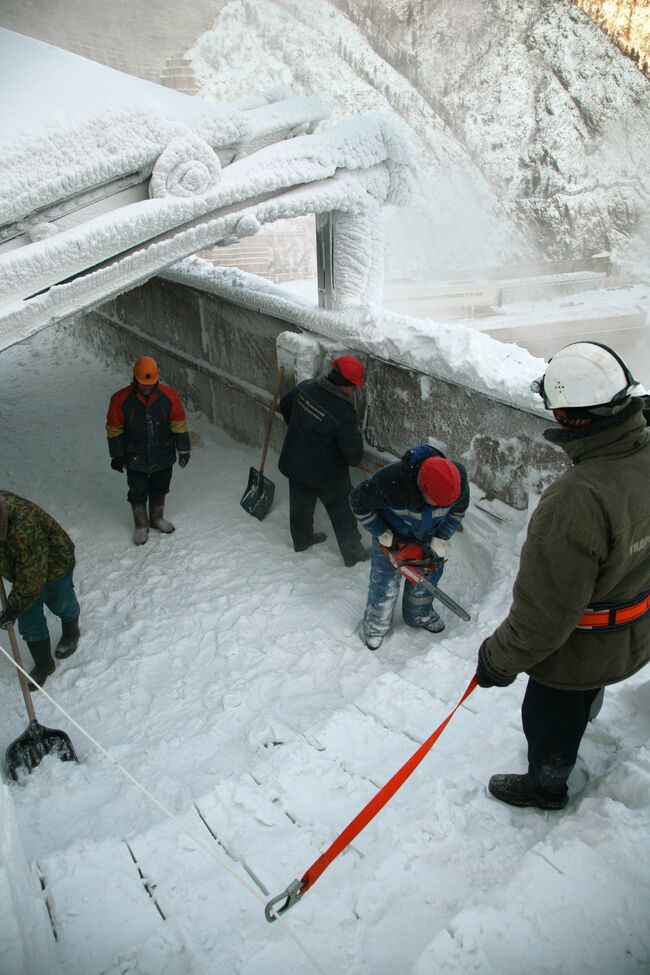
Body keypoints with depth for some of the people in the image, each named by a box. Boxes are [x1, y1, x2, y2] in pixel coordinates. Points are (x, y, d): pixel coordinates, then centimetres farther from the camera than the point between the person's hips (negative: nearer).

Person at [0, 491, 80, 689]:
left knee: (61, 605, 25)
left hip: (53, 567, -6)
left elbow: (30, 579, -34)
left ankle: (71, 635, 56)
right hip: (23, 569, 6)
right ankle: (43, 665, 33)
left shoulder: (24, 530, -45)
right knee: (28, 623, 13)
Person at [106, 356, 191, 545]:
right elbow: (114, 429, -6)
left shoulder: (168, 396, -12)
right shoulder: (121, 399, -15)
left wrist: (183, 450, 1)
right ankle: (141, 526, 31)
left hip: (163, 457, 2)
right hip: (135, 459, -2)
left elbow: (179, 424, -3)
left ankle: (157, 518, 43)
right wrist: (117, 456, -2)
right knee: (138, 494, 12)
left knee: (159, 490, 20)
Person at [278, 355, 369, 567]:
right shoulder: (344, 412, -30)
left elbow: (285, 405, 8)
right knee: (342, 511, 13)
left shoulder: (306, 387, -11)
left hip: (295, 463, 6)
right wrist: (354, 459, 3)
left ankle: (301, 540, 48)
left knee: (301, 502, 26)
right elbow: (352, 448, -21)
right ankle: (353, 553, 28)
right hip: (327, 472, -6)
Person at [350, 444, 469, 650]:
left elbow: (458, 510, -9)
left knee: (426, 577, 19)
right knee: (385, 581, 7)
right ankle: (376, 625, 32)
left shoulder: (458, 478, -32)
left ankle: (419, 614, 46)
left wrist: (440, 540, -15)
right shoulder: (391, 481, -44)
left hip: (428, 536, 4)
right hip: (393, 536, -3)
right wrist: (384, 535, -22)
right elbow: (358, 502, -24)